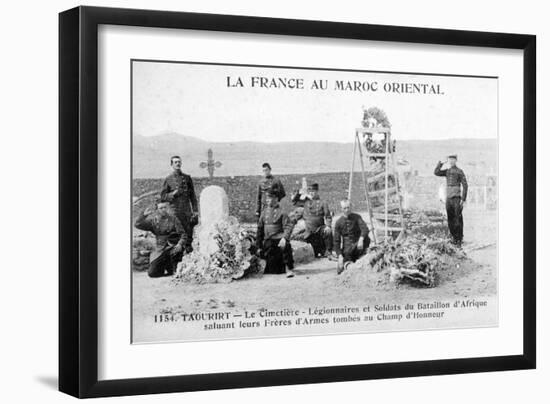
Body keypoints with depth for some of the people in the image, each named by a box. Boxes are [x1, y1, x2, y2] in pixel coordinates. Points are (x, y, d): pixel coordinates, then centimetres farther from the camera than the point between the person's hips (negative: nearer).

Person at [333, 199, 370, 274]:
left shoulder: (357, 217, -4)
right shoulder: (339, 222, -1)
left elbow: (365, 229, -21)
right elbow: (336, 241, -1)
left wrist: (361, 239, -43)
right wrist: (339, 256, -14)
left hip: (357, 245, -1)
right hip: (347, 247, 1)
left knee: (366, 239, -34)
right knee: (341, 270, -19)